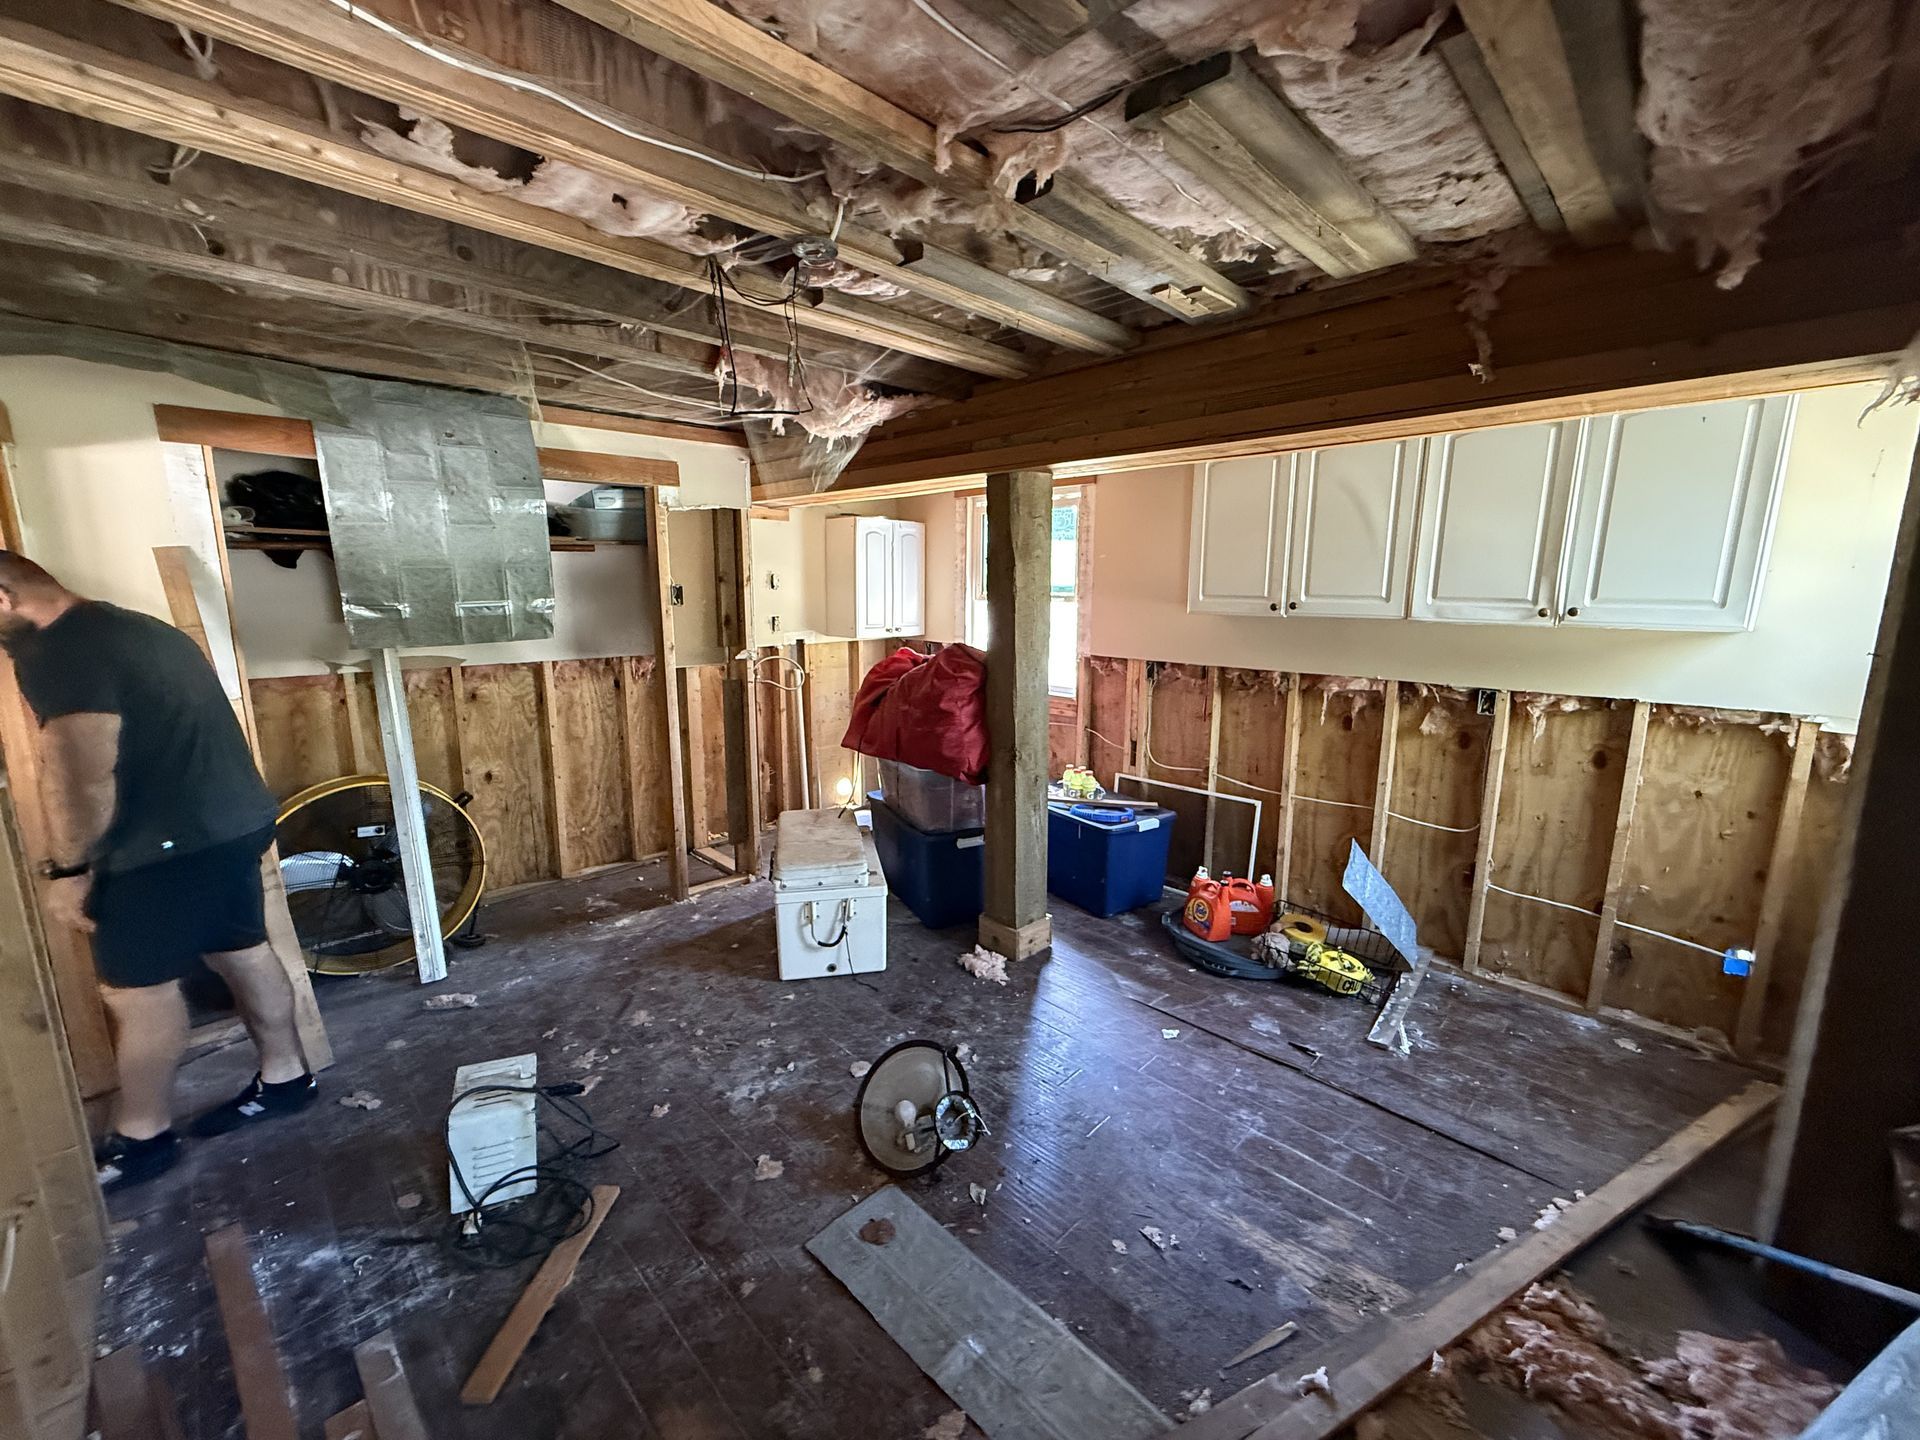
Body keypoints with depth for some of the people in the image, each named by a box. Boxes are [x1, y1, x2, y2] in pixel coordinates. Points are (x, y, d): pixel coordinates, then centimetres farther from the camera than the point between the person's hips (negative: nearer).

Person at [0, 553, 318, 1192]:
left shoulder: (53, 652, -14)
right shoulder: (139, 628, 16)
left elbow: (80, 772, -22)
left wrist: (67, 868, -13)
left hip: (170, 843, -9)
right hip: (236, 820, 9)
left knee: (136, 991, 4)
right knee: (243, 953, 17)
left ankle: (142, 1137, 18)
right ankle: (283, 1078, 29)